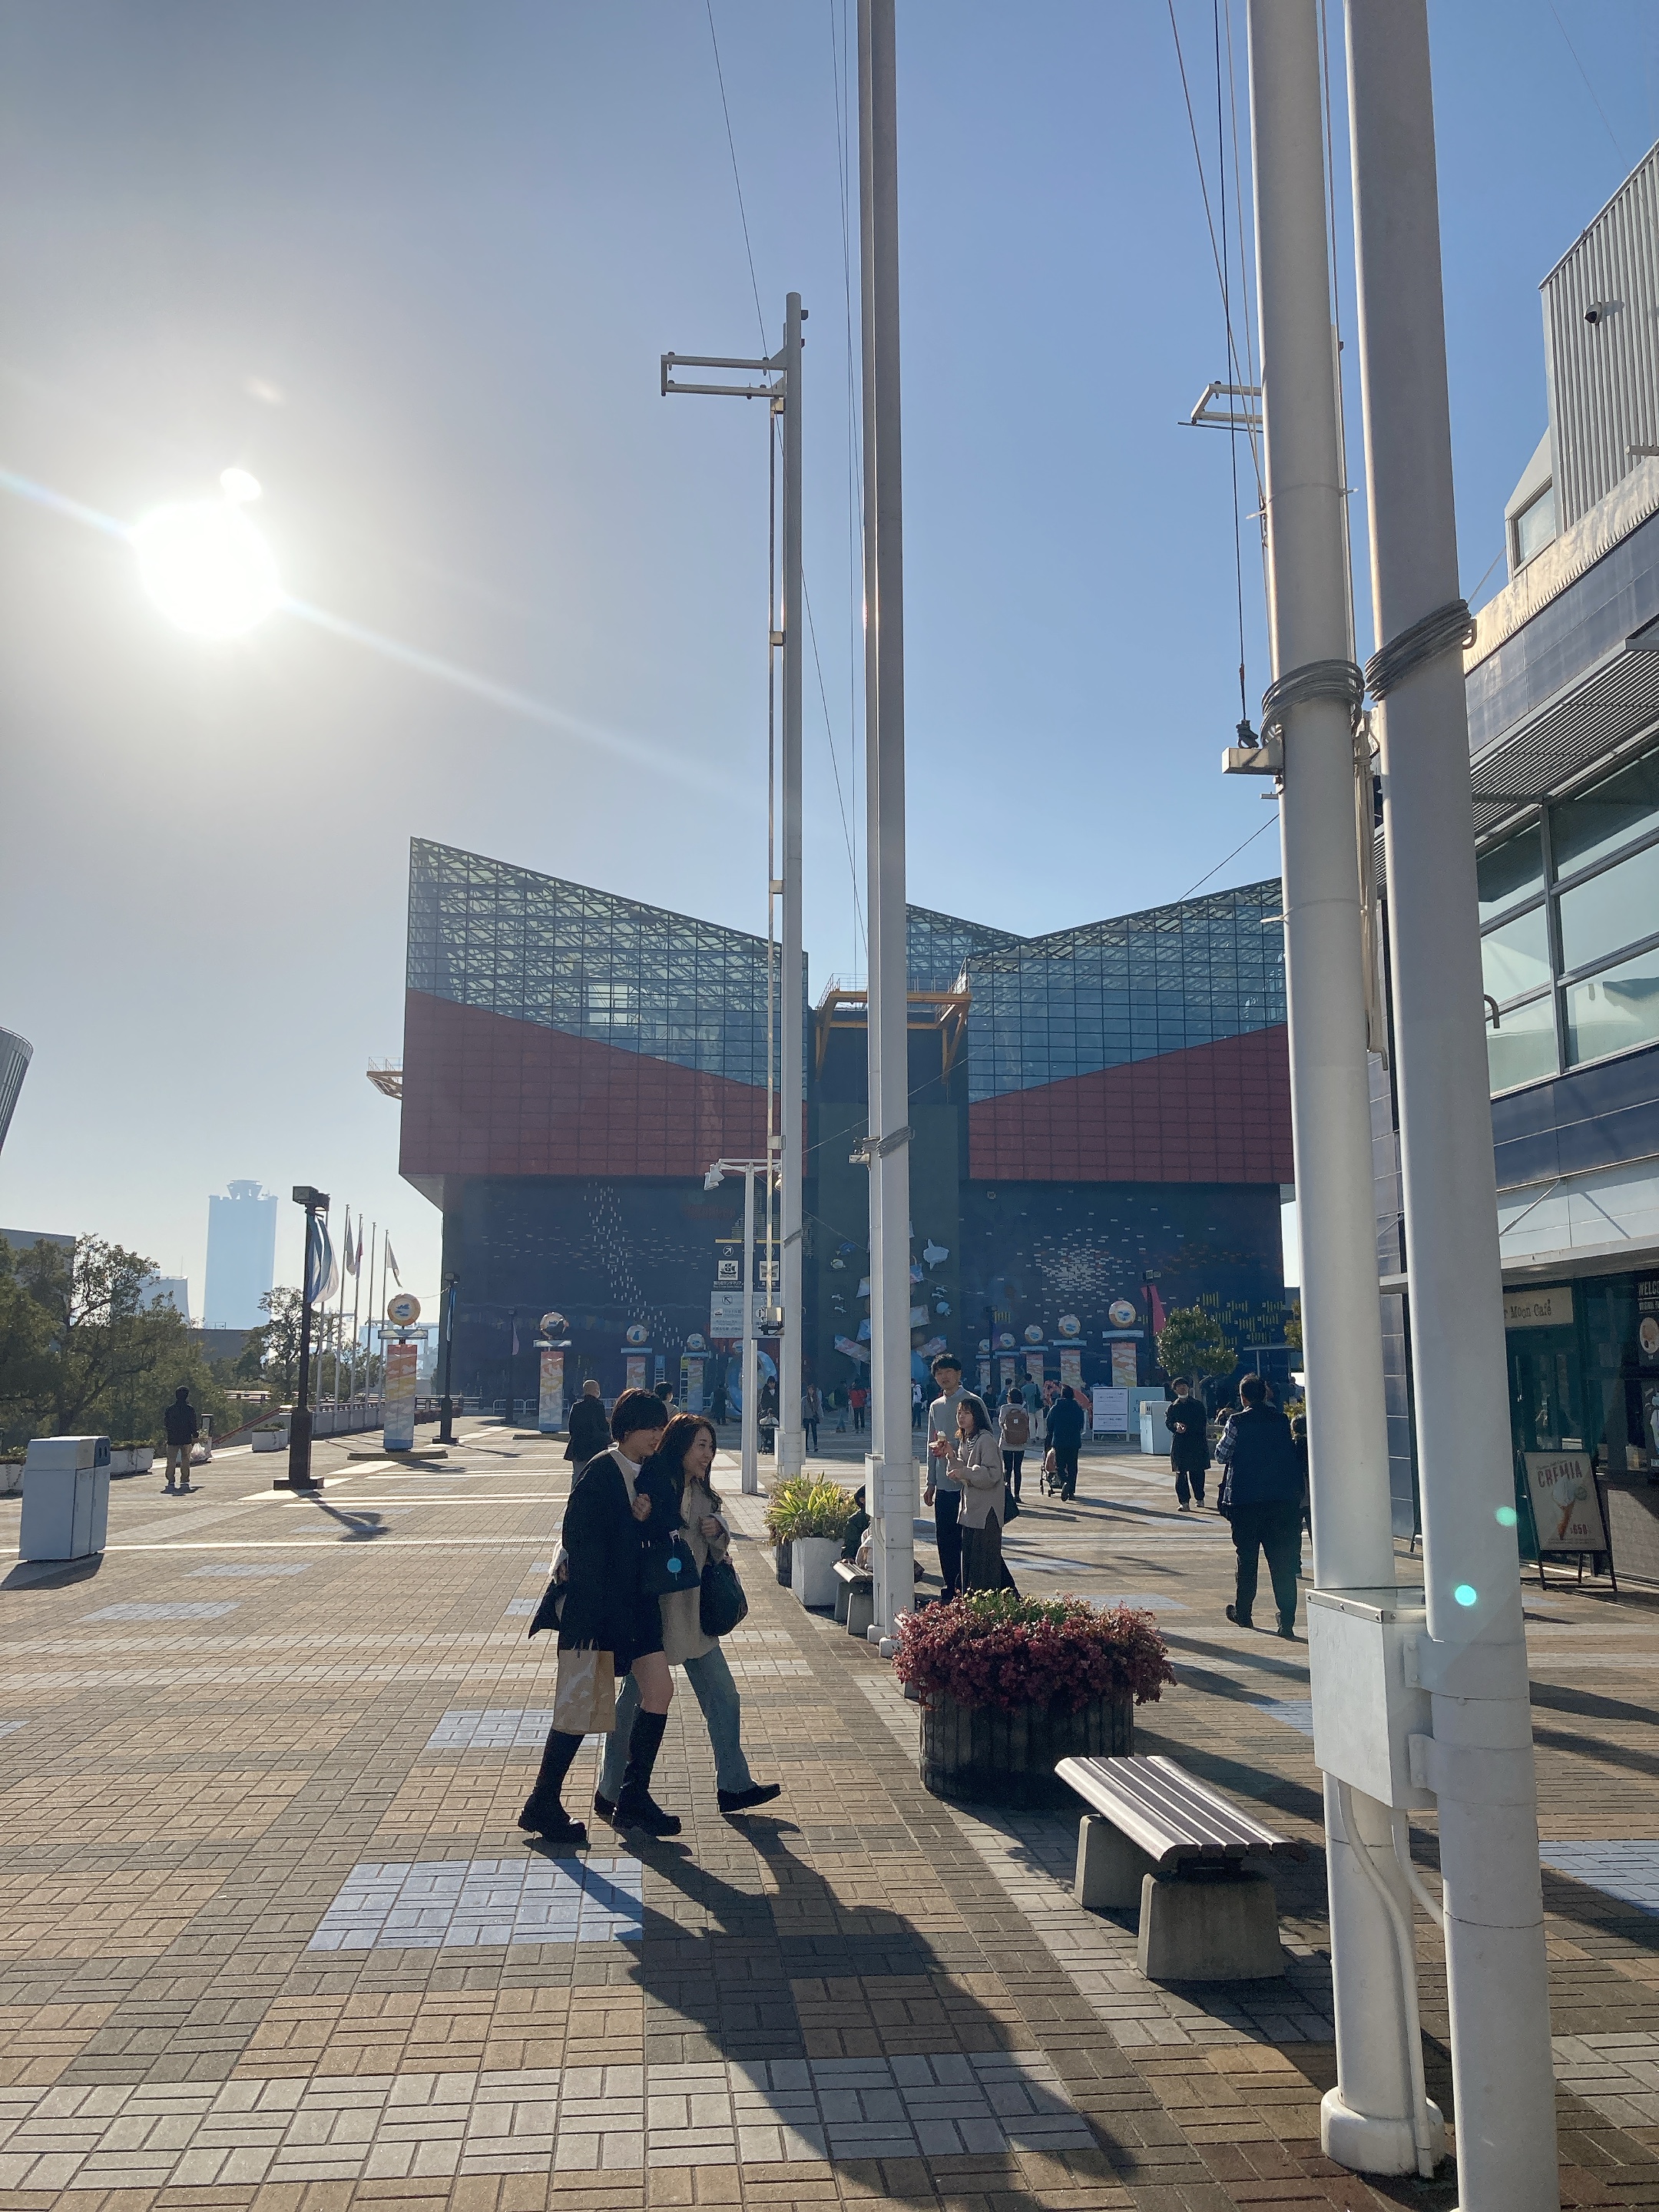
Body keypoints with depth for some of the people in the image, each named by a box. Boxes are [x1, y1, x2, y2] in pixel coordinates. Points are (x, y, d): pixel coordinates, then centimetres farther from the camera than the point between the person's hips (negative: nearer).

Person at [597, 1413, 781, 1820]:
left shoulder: (702, 1493, 9)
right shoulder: (651, 1486, -16)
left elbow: (718, 1549, 17)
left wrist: (717, 1532, -4)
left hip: (694, 1611, 8)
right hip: (653, 1609, -8)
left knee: (723, 1698, 12)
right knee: (636, 1700, 4)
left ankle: (733, 1785, 24)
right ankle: (609, 1794, 18)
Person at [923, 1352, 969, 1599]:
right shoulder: (935, 1407, 14)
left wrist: (953, 1450, -19)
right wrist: (931, 1483, 17)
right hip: (943, 1484, 7)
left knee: (963, 1539, -3)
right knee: (944, 1539, 10)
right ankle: (950, 1588, 20)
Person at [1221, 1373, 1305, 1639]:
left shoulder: (1238, 1423, -7)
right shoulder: (1281, 1420, 4)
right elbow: (1292, 1456, 12)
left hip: (1245, 1500, -2)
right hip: (1283, 1499, 2)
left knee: (1247, 1558, 13)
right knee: (1283, 1562, 0)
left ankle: (1243, 1613, 23)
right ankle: (1287, 1622, -6)